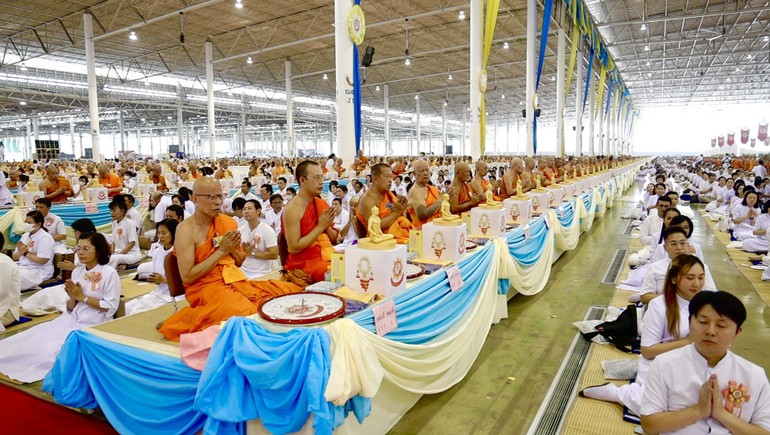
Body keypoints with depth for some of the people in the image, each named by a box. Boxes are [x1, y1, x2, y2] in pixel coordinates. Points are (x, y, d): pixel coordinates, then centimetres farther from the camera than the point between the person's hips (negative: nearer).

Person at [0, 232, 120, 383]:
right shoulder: (77, 271, 7)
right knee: (34, 338, -12)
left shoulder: (109, 274, -13)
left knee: (54, 348, -22)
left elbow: (111, 307, -16)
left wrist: (82, 297, -13)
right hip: (72, 319, 7)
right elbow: (70, 308, 10)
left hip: (93, 325, -6)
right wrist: (73, 297, -13)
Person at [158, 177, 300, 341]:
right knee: (248, 313, -36)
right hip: (205, 288, -6)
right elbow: (187, 277, -15)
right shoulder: (186, 230, -9)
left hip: (236, 282, 7)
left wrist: (233, 249, -5)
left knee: (291, 290, -10)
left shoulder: (228, 222, 9)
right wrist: (222, 251, -15)